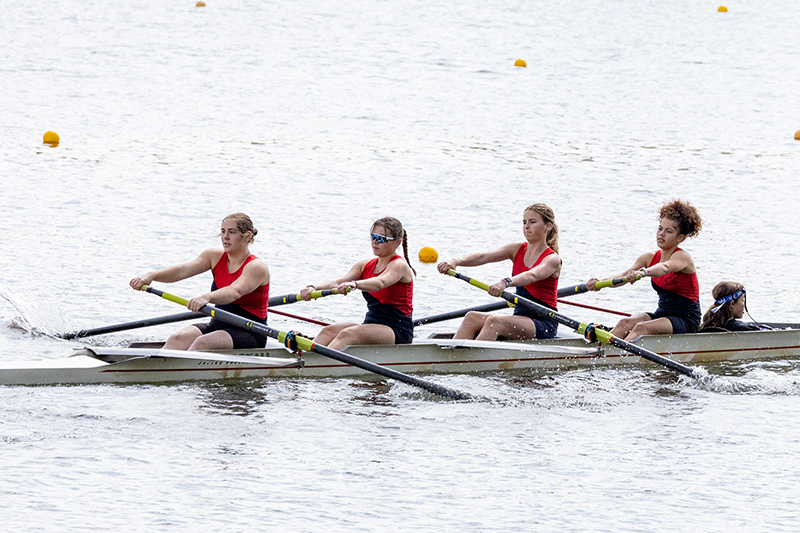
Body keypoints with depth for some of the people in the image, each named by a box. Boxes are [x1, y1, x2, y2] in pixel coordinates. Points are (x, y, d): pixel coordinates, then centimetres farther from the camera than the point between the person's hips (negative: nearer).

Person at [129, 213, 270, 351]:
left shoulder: (256, 267, -11)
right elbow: (183, 270, -5)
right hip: (217, 326, 6)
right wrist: (151, 276, -23)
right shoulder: (215, 257, 9)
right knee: (177, 339, -22)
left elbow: (235, 291, -31)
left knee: (202, 343, -33)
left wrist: (206, 297, -50)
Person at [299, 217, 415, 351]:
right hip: (371, 324, 7)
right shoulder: (365, 266, 14)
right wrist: (314, 288, -23)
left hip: (398, 332, -7)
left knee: (348, 334, -32)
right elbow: (338, 283, -2)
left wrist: (354, 284, -52)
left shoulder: (399, 265, -8)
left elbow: (380, 282, -31)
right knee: (329, 331, -20)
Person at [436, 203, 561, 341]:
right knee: (472, 318, -17)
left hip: (545, 324, -7)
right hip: (520, 317, 7)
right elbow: (483, 257, -1)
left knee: (494, 322, -32)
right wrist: (455, 262, -19)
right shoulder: (518, 250, 12)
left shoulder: (552, 259, -8)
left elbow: (533, 276, -29)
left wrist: (506, 283, -49)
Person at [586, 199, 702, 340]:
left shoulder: (682, 257, -13)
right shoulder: (649, 258, 7)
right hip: (662, 314, 6)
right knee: (625, 323, -24)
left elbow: (664, 268, -36)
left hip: (686, 321, -6)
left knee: (641, 328, -33)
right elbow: (623, 276, -7)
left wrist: (642, 272, -59)